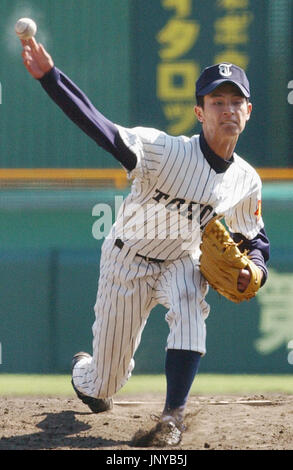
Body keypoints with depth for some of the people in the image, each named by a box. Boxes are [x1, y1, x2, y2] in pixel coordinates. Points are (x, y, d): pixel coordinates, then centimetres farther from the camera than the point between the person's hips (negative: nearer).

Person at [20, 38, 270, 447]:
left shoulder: (246, 181, -11)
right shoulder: (166, 151, -27)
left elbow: (255, 238, 8)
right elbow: (102, 130, -40)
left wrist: (254, 269, -17)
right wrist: (50, 77, -54)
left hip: (181, 262, 3)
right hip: (127, 262, -3)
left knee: (189, 308, -35)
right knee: (105, 385, 7)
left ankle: (173, 417, -31)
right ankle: (84, 372, 47)